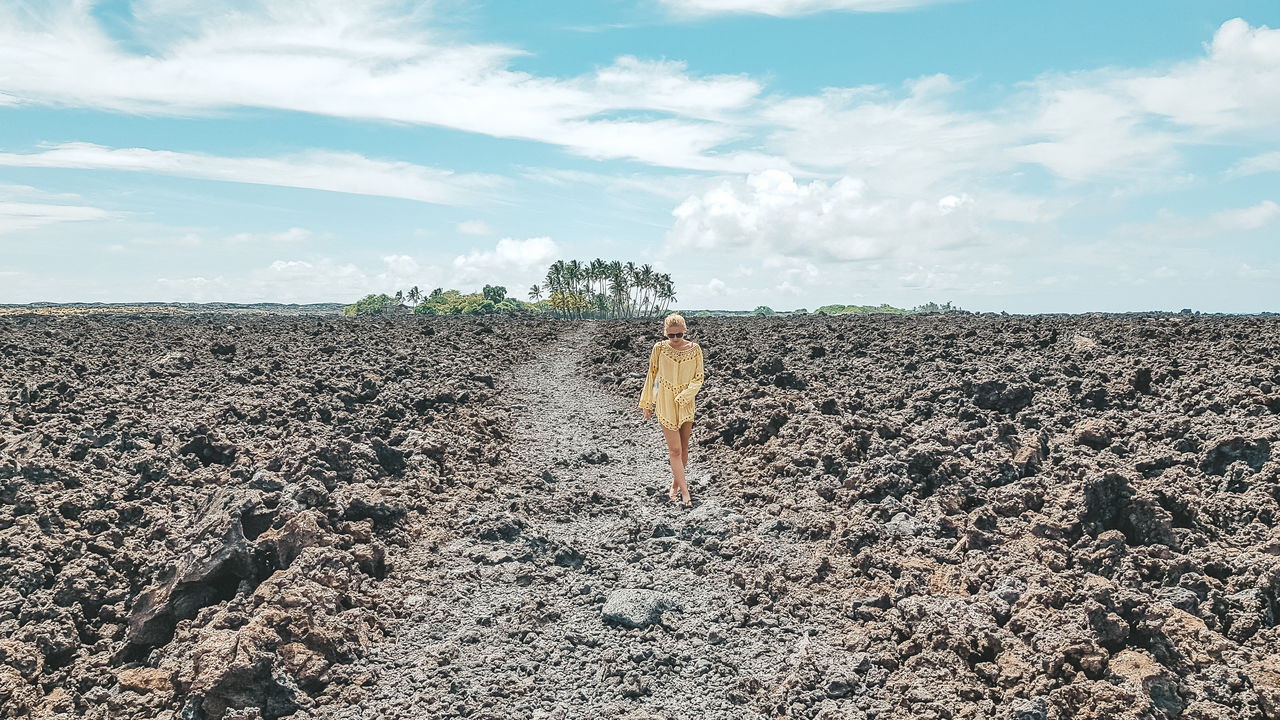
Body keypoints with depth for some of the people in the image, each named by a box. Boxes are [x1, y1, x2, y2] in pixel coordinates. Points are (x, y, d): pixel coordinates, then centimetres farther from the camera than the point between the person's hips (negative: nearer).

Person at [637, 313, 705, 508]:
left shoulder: (694, 349, -5)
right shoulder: (659, 348, -7)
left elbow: (698, 378, -2)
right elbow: (652, 375, 2)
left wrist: (683, 397, -16)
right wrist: (647, 404, 6)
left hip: (686, 405, 2)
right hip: (665, 405, -2)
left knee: (683, 447, 10)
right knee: (675, 450, -5)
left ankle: (675, 485, 26)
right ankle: (684, 491, -1)